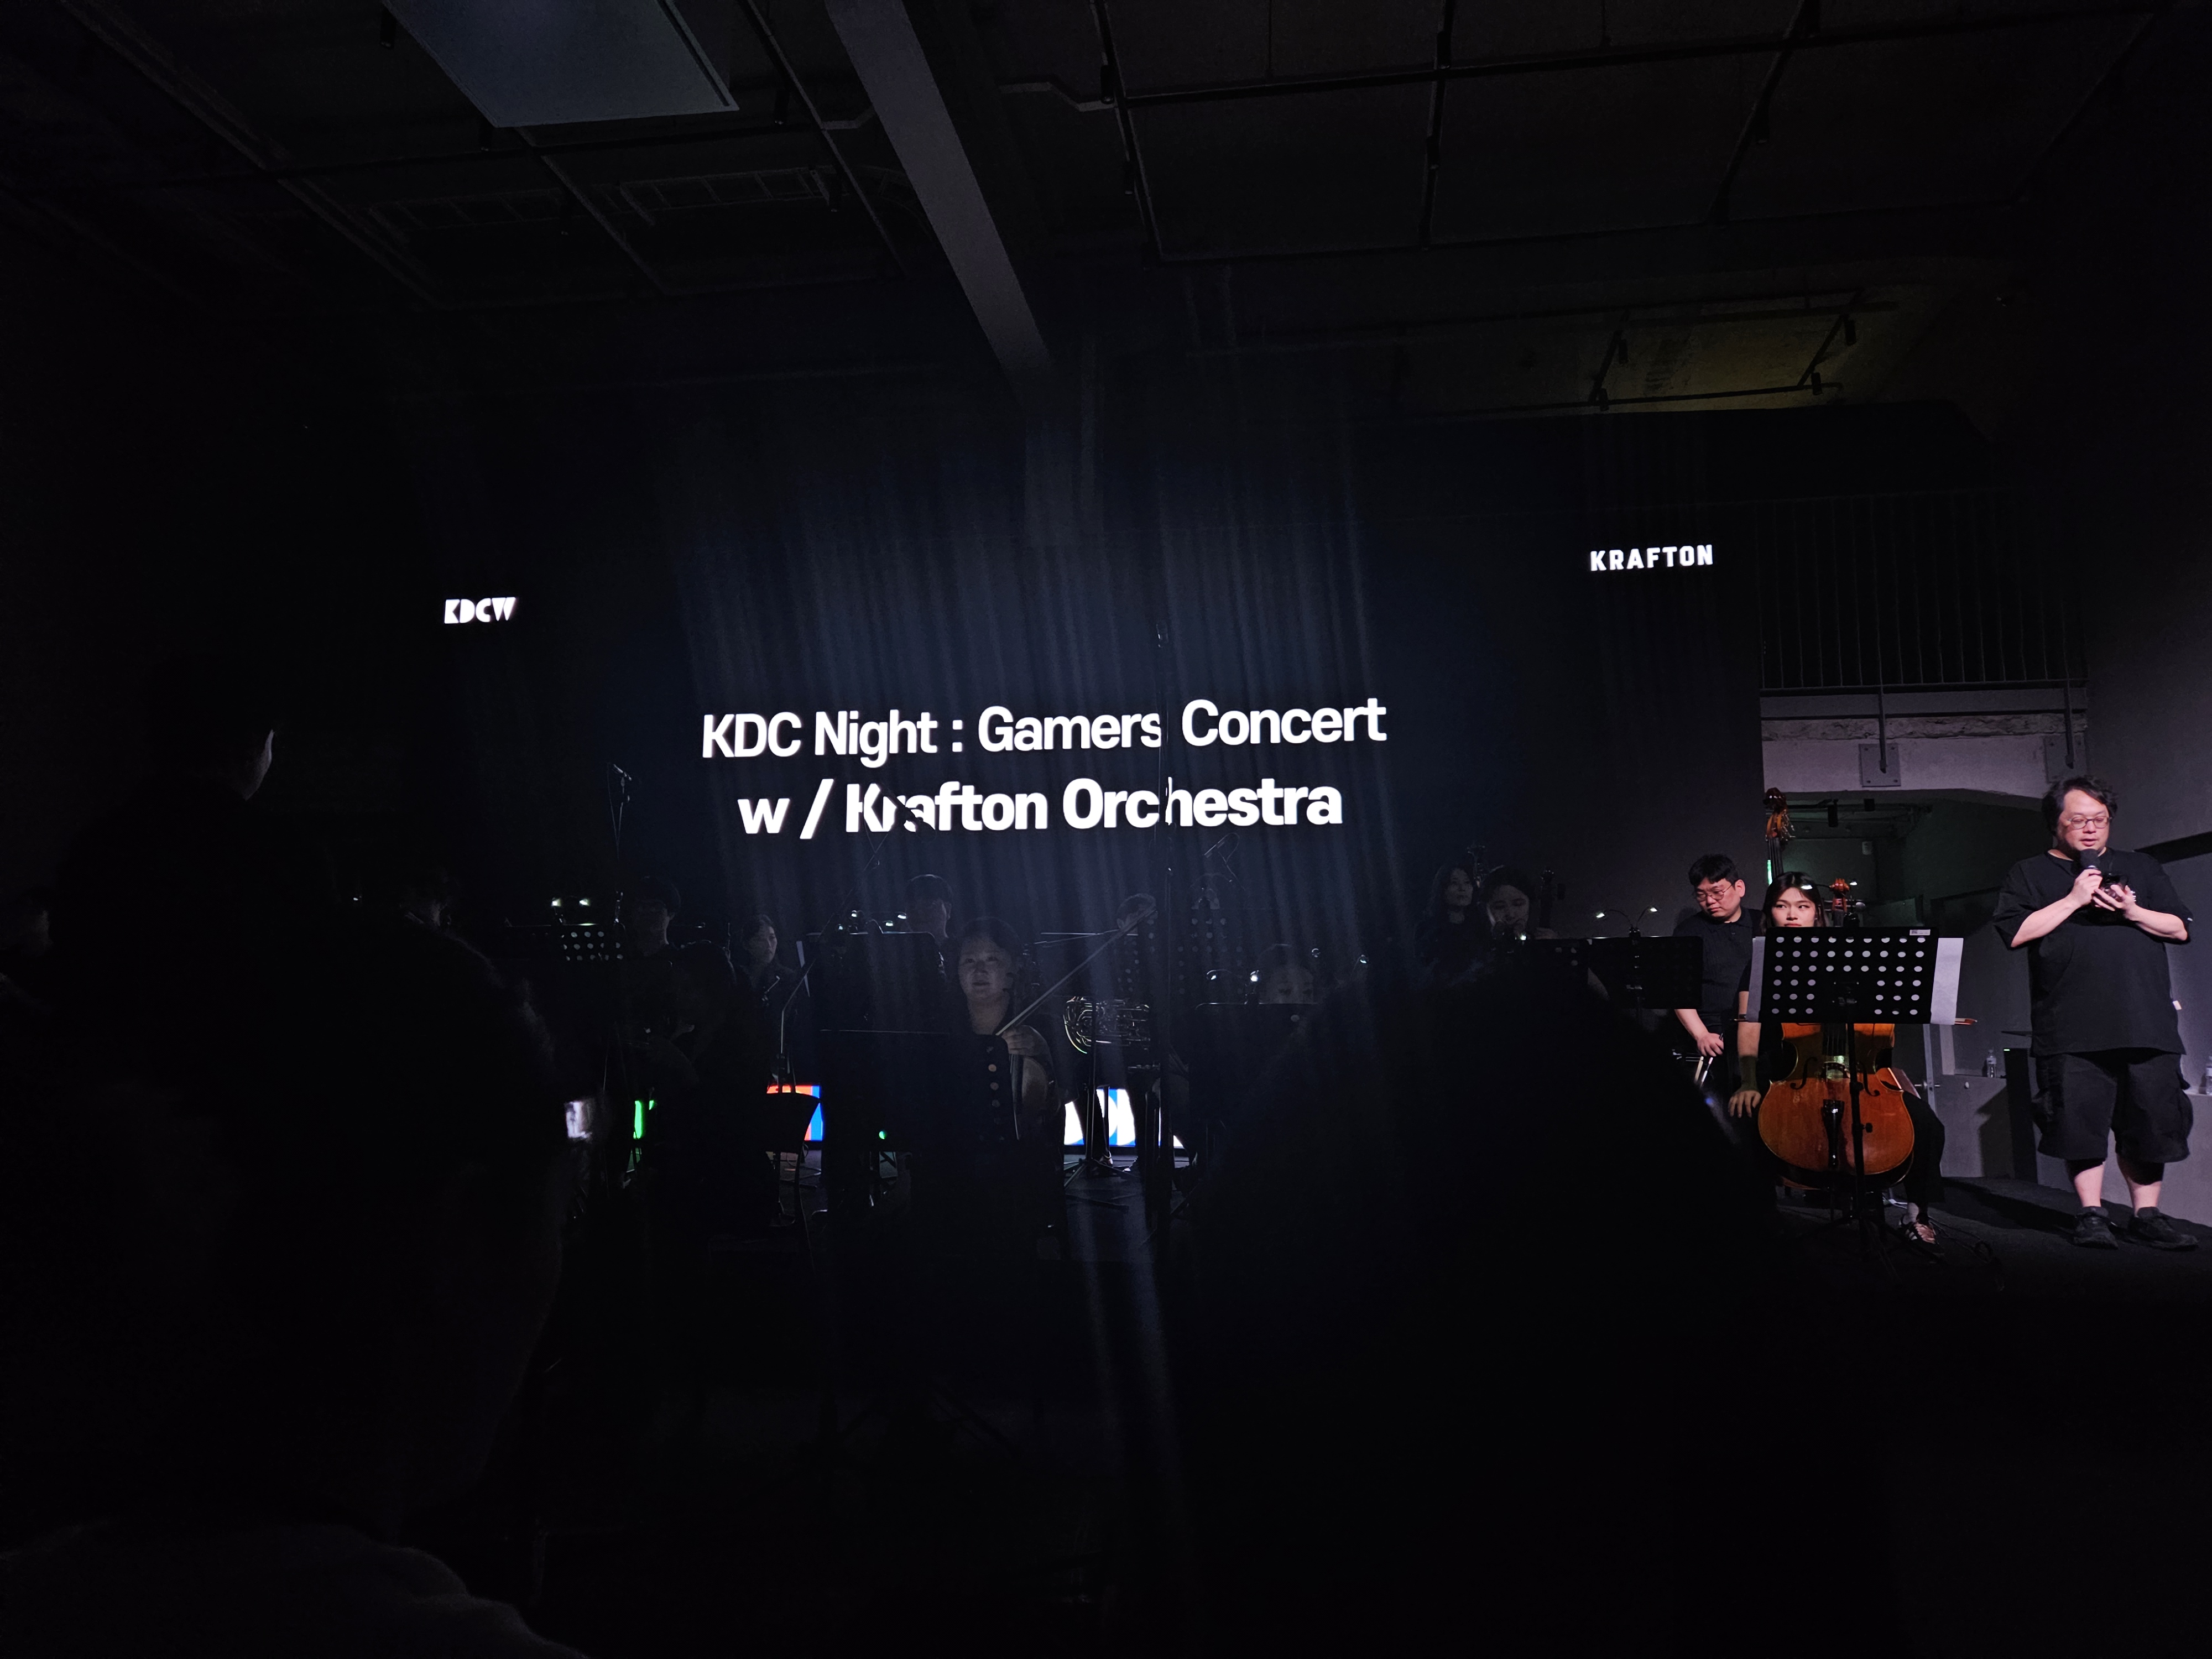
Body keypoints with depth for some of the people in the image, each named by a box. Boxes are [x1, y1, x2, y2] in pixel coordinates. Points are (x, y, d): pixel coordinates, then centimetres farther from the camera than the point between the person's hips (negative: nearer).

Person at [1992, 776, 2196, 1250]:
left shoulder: (2142, 868, 20)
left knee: (2150, 1119, 2)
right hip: (2072, 1028, -2)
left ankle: (2147, 1214, 13)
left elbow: (2180, 928, 13)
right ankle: (2092, 1214, 7)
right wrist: (2073, 900, -9)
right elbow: (2015, 933, -3)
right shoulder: (2029, 875, 11)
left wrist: (2132, 911, -6)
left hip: (2145, 1023, 3)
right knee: (2081, 1121, -3)